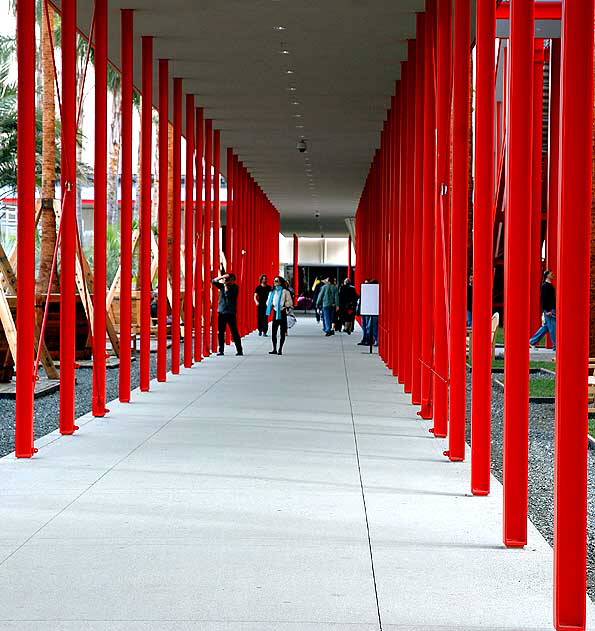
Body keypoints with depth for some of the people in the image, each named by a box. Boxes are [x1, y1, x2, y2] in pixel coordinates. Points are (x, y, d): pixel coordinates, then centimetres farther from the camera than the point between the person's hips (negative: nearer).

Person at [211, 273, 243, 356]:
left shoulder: (235, 287, -4)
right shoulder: (222, 286, 10)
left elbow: (228, 294, -18)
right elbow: (213, 281, 5)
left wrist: (226, 285, -11)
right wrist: (222, 277, -8)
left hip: (230, 312, -5)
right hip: (221, 312, 5)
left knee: (234, 332, -4)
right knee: (220, 332, 4)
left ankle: (239, 350, 0)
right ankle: (221, 350, 10)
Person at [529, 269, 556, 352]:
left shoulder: (550, 285, 17)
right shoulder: (545, 285, -12)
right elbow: (544, 299, -17)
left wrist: (553, 309, 21)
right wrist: (547, 310, -21)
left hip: (552, 309, 10)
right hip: (548, 310, -10)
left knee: (545, 327, 12)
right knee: (552, 327, -6)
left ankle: (532, 342, 17)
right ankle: (555, 346, -2)